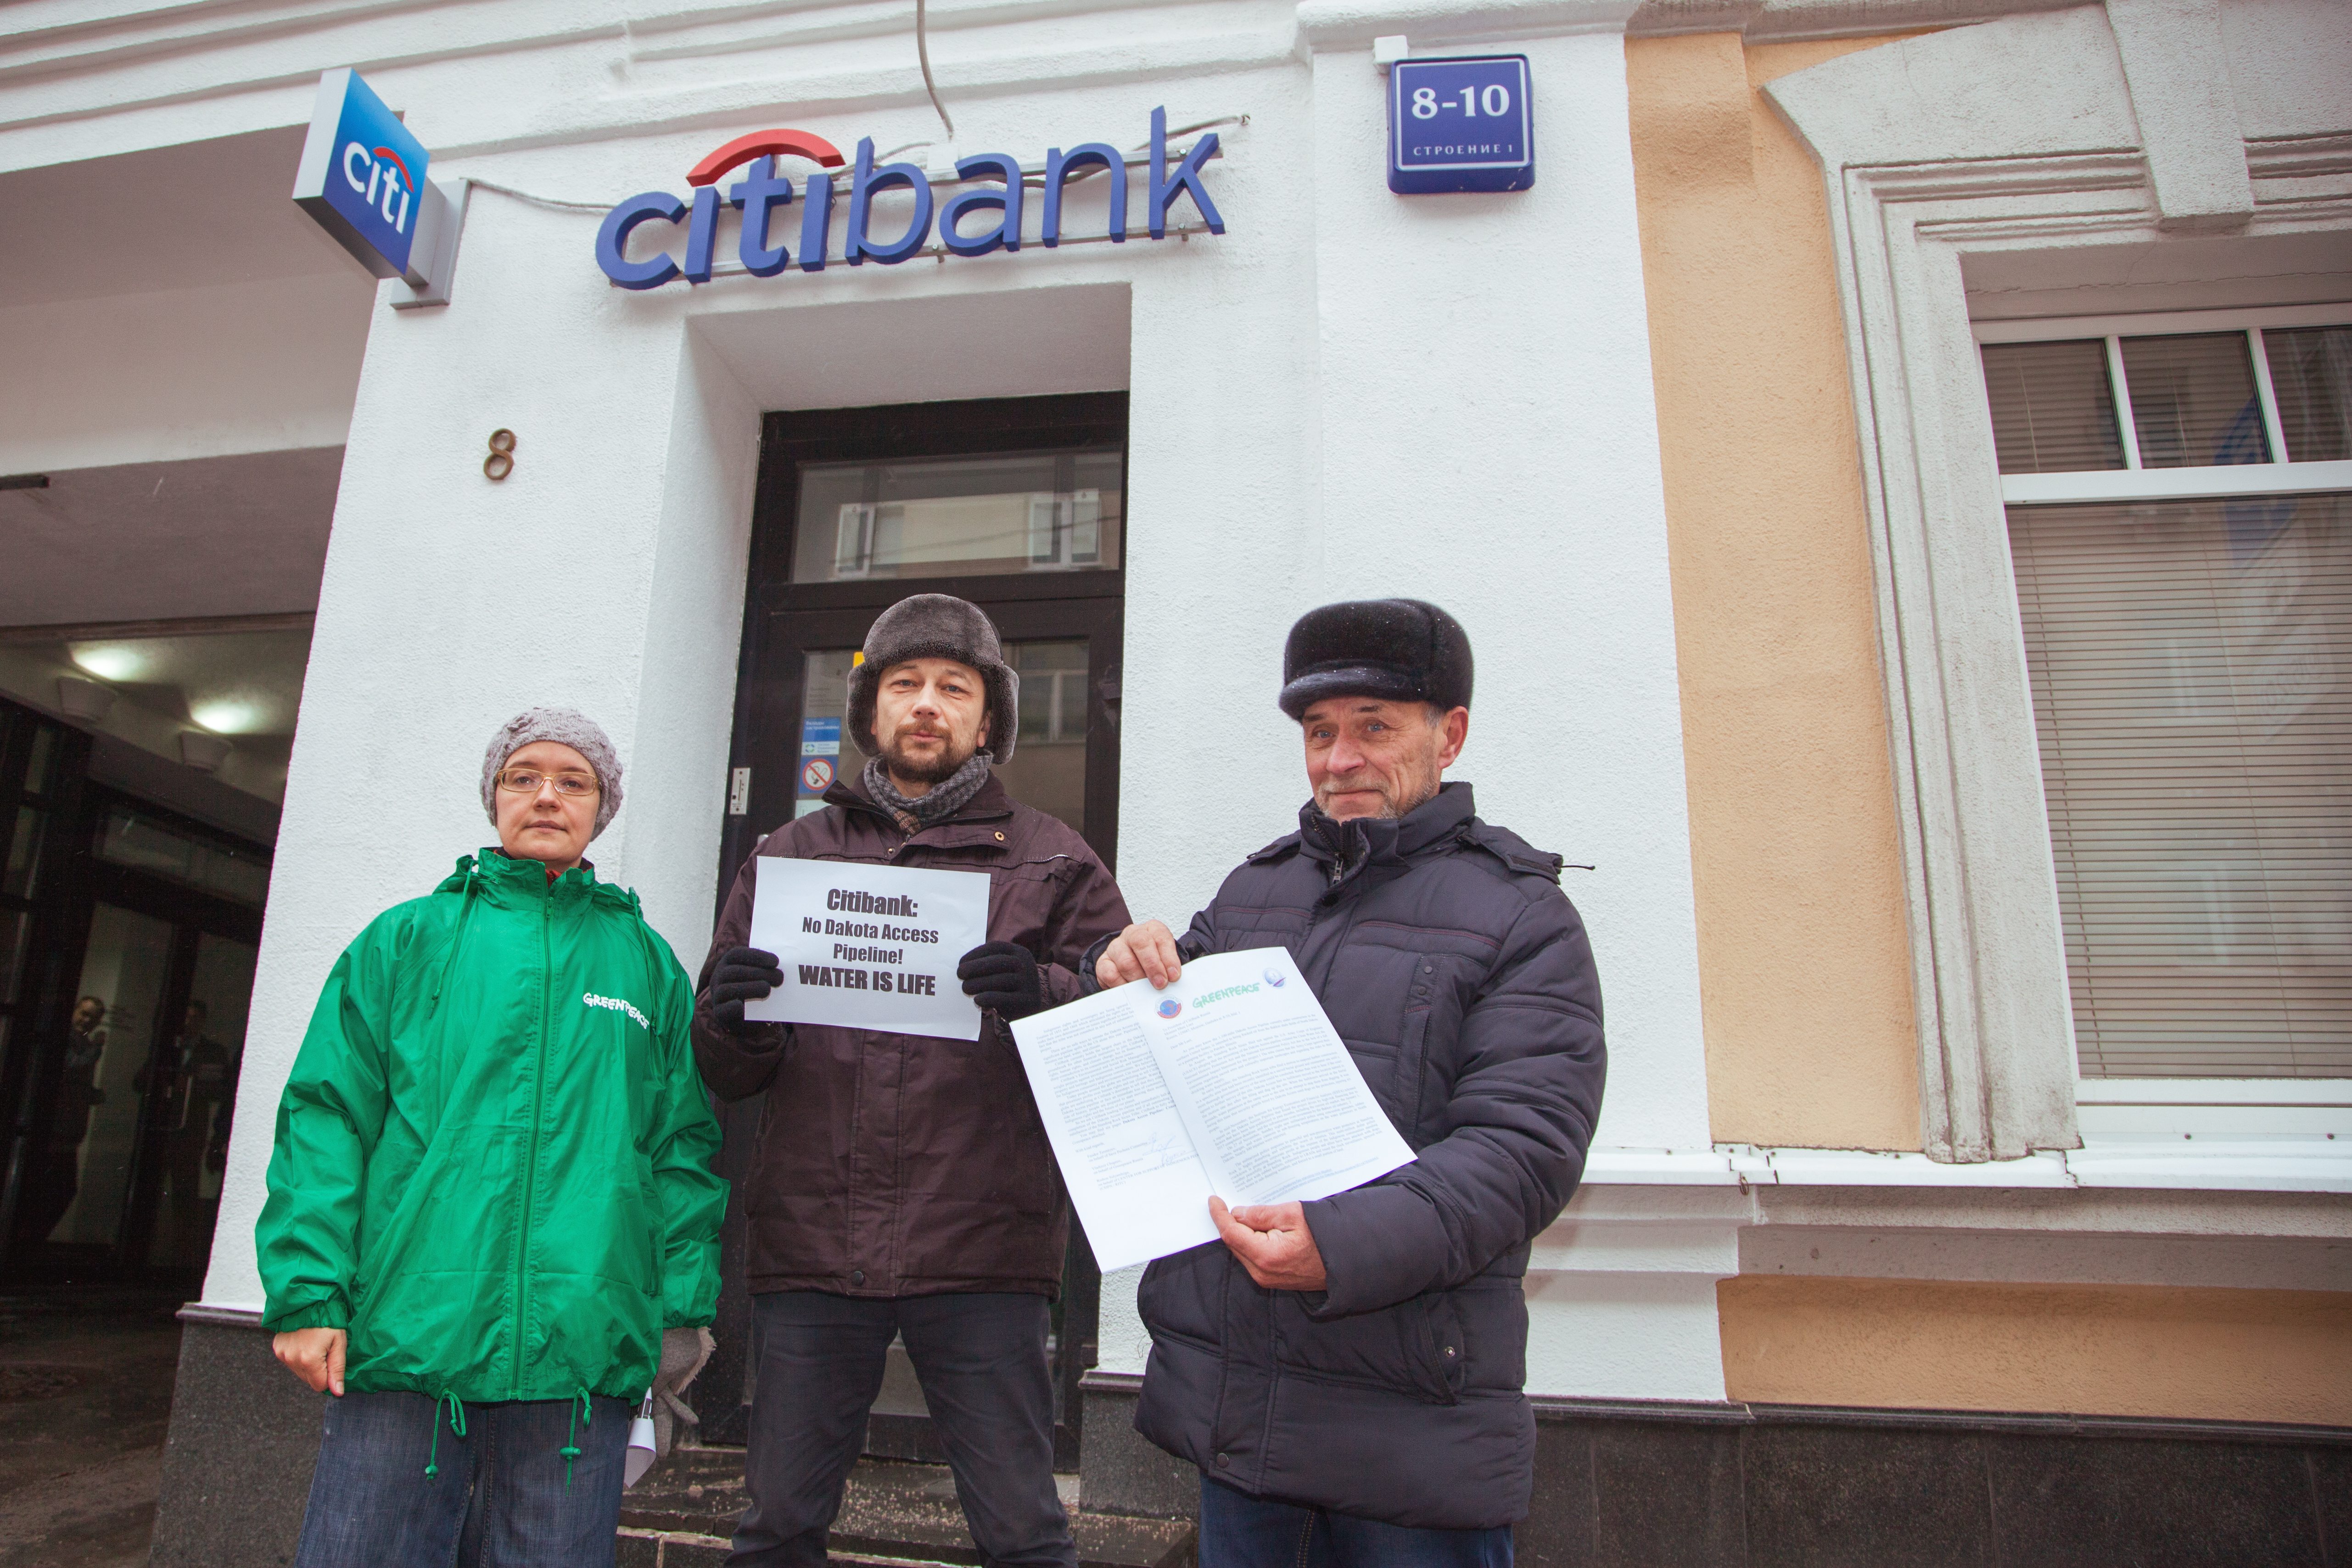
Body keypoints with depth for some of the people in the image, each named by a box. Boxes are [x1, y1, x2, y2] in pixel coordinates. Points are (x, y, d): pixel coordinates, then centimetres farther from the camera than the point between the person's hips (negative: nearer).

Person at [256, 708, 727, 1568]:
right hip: (405, 1333, 0)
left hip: (583, 1357, 1)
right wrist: (307, 1292, -5)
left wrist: (685, 1305, 3)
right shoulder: (407, 939, 10)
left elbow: (684, 1147, 10)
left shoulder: (647, 962, 12)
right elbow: (326, 1116, 4)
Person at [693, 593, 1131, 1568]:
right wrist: (728, 1024, -8)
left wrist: (1045, 999, -20)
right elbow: (723, 1073, 15)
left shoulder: (1053, 863, 8)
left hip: (981, 1247, -2)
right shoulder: (790, 856, 15)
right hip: (809, 1240, 3)